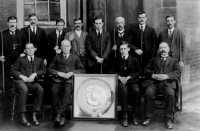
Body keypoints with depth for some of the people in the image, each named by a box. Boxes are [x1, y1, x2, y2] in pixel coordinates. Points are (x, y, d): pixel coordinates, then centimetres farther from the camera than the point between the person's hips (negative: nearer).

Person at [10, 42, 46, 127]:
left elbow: (44, 70, 9)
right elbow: (13, 70, 11)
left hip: (33, 82, 1)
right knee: (24, 90, -37)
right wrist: (21, 76, -7)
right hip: (21, 81, -1)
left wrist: (35, 74, -9)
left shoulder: (39, 60, 24)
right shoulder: (21, 59, 21)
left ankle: (34, 115, -25)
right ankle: (23, 116, -33)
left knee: (40, 89, -32)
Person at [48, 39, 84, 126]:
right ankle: (62, 116, -27)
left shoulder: (75, 58, 20)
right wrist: (58, 73, -3)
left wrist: (71, 73, -6)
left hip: (70, 80, -1)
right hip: (58, 80, 1)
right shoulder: (57, 58, 22)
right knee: (54, 91, -32)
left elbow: (81, 69, 11)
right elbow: (50, 69, 16)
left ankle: (59, 114, -32)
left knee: (67, 92, -35)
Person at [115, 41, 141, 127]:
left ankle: (135, 115, -22)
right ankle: (125, 115, -31)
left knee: (136, 90, -34)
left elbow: (138, 71, 5)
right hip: (121, 81, 0)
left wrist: (129, 77, -10)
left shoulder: (134, 60, 13)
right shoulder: (117, 60, 15)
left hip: (132, 81, 0)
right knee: (123, 90, -36)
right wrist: (119, 77, -8)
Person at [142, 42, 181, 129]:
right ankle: (148, 117, -19)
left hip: (167, 83, -1)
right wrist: (153, 75, -6)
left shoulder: (174, 61, 24)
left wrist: (166, 76, -12)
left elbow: (178, 73, 6)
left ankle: (169, 119, -22)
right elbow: (146, 70, 16)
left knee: (170, 94, -34)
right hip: (154, 82, 1)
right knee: (148, 93, -31)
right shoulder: (153, 60, 30)